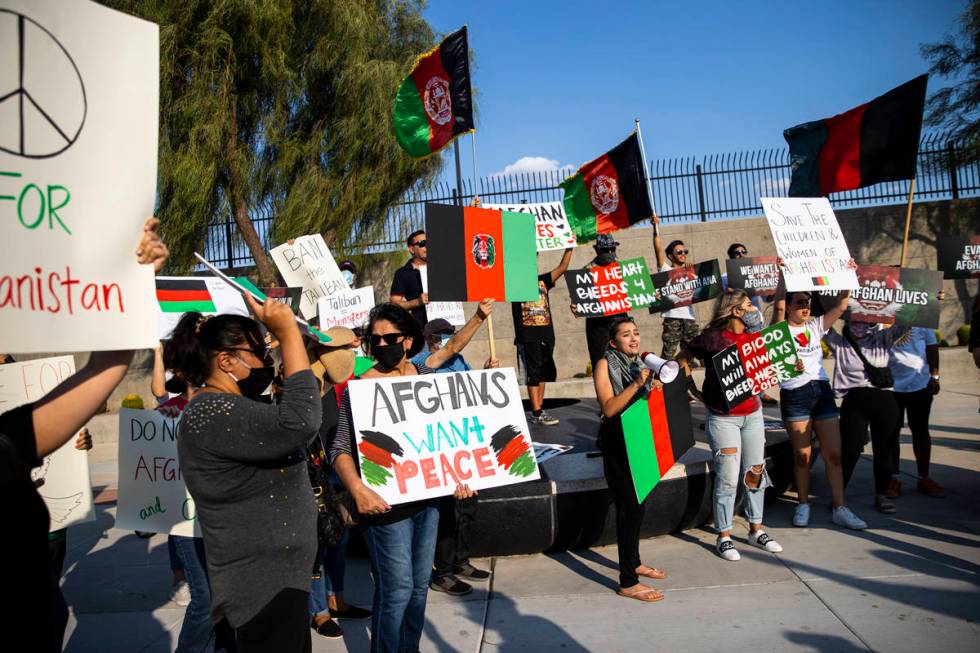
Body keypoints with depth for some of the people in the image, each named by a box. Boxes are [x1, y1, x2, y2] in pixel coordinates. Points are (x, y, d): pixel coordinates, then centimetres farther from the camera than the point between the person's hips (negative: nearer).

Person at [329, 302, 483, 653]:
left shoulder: (424, 375, 3)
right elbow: (341, 449, -16)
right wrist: (358, 490, -32)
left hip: (427, 498, 6)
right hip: (387, 505, -6)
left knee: (420, 584, 18)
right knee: (397, 589, 1)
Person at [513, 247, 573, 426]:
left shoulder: (542, 280, 15)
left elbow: (561, 268, 12)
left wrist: (569, 249, 4)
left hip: (546, 335, 6)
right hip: (527, 337, -6)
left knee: (543, 374, 9)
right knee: (533, 375, -3)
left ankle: (539, 411, 17)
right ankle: (536, 414, 0)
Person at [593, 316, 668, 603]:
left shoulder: (639, 363, 9)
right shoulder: (605, 364, -11)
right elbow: (609, 408, -20)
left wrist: (653, 388, 0)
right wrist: (637, 383, -27)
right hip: (616, 443, -7)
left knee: (638, 503, 17)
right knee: (629, 507, -7)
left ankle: (634, 563, 35)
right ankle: (627, 582, 1)